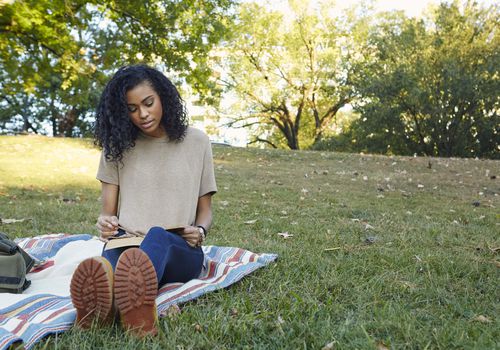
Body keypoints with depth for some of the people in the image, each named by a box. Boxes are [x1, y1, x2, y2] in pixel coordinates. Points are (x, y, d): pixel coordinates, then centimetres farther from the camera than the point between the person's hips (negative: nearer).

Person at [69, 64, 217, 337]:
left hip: (179, 250, -1)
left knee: (157, 236, -39)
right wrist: (106, 223, -16)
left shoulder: (196, 142, 8)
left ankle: (132, 299, -70)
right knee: (111, 259, -36)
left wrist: (200, 230, -11)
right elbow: (107, 210, 8)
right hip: (126, 246, 2)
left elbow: (205, 210, 12)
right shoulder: (117, 144, 10)